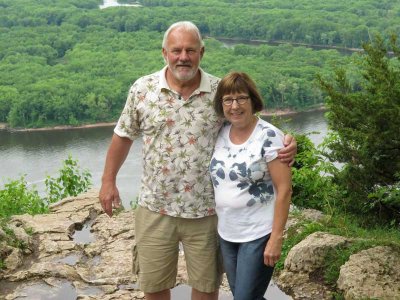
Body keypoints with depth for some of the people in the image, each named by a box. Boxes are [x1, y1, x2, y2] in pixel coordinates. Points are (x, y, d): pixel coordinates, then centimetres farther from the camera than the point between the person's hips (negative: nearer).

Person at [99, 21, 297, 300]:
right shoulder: (142, 89, -4)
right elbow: (124, 135, 8)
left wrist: (285, 146, -16)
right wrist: (109, 180, 9)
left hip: (206, 210, 0)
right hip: (155, 208, 1)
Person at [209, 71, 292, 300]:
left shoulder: (269, 136, -14)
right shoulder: (219, 134, 3)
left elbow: (284, 190, -15)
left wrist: (276, 238, -18)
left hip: (259, 235, -6)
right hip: (226, 234, 6)